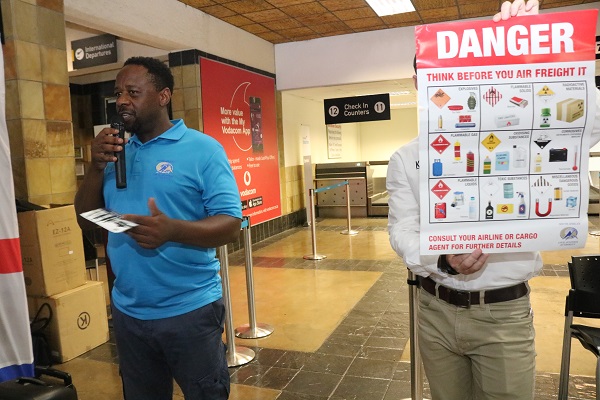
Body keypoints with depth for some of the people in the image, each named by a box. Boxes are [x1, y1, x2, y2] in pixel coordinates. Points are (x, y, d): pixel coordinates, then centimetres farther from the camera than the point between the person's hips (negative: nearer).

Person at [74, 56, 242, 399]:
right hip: (128, 312, 6)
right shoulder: (117, 153, 7)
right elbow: (86, 219, 7)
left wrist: (173, 230, -34)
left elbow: (231, 225, -16)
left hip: (190, 311, -5)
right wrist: (97, 167, -9)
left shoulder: (203, 149, -11)